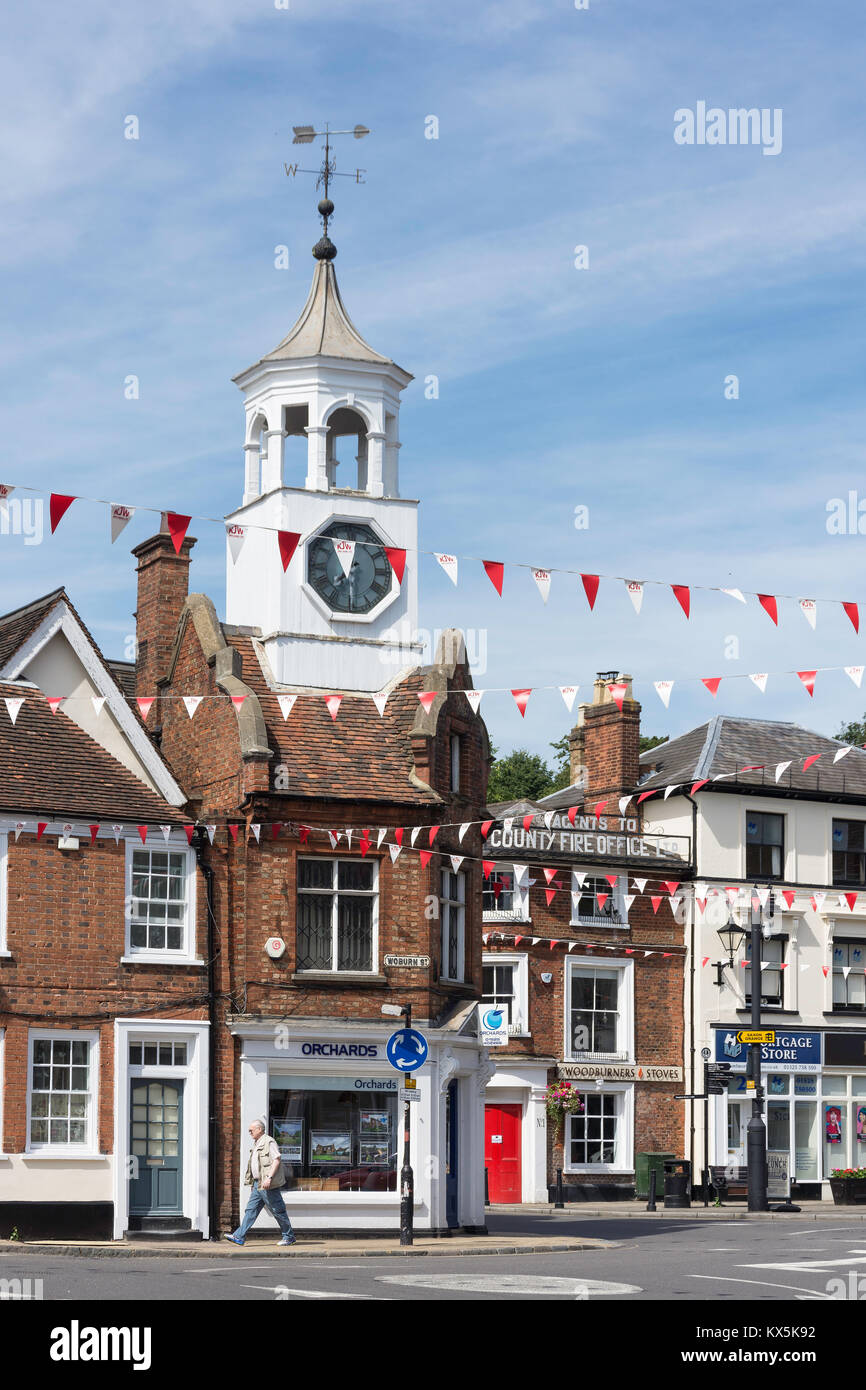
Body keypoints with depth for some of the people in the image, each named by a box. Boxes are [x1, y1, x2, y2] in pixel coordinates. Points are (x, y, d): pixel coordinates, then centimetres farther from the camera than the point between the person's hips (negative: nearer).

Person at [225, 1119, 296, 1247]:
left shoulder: (269, 1142, -11)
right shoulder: (257, 1144, 20)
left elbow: (277, 1160, -19)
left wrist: (269, 1177, -27)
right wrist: (251, 1180, 24)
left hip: (268, 1185, -10)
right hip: (257, 1184, 10)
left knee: (277, 1211, -2)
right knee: (251, 1210, 5)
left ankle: (289, 1237, 6)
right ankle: (239, 1237, 2)